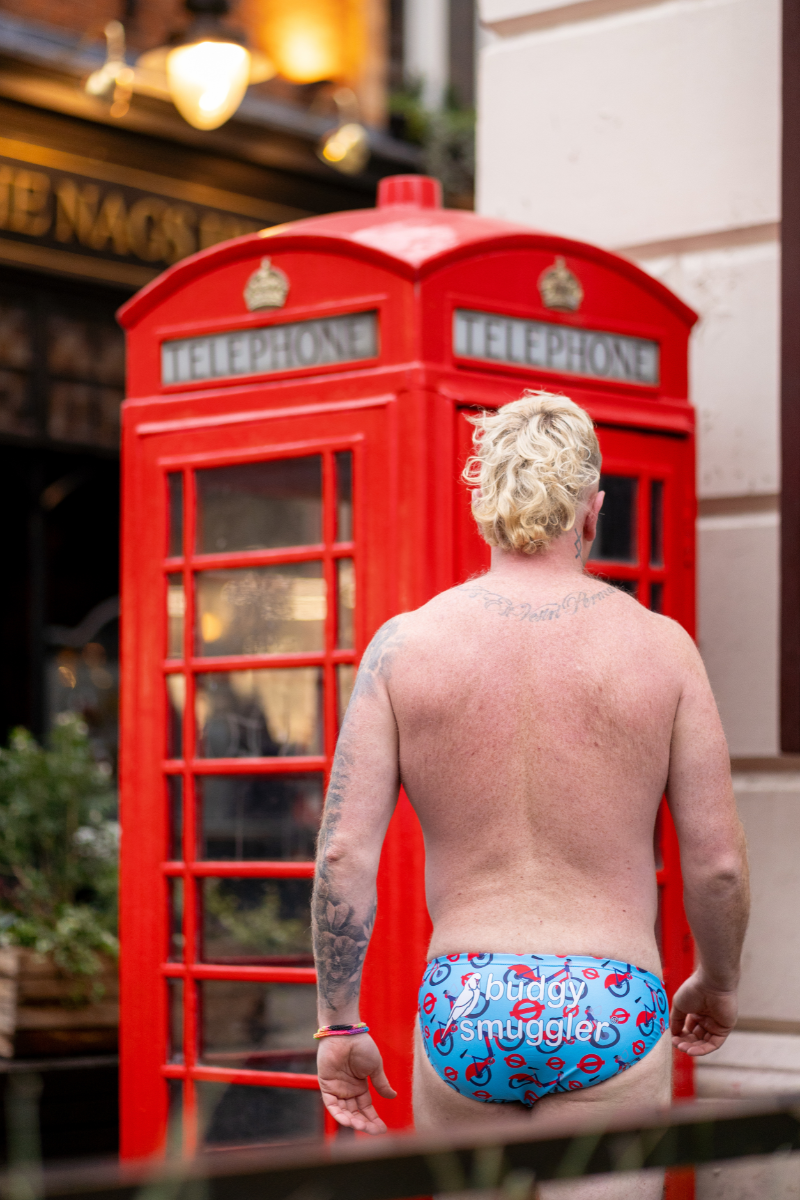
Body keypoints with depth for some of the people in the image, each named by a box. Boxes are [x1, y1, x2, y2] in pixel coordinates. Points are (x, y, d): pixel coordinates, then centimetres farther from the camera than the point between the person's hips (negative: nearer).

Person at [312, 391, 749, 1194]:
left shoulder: (405, 645, 0)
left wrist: (337, 1023, 6)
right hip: (609, 1011, -2)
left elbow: (344, 855, -4)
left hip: (461, 1008, 2)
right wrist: (717, 984, 18)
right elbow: (717, 863, 0)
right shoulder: (659, 647, -2)